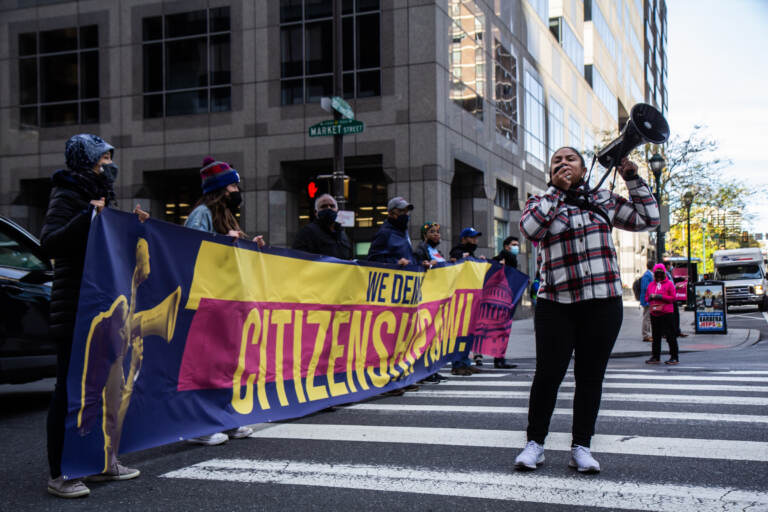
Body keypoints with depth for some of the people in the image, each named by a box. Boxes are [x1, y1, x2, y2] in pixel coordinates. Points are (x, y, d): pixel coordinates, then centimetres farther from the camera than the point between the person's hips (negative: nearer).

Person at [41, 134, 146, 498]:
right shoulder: (67, 196, -8)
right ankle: (58, 475, -1)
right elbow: (49, 243, -22)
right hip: (76, 308, -9)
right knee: (70, 389, -6)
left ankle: (104, 461, 24)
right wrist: (87, 216, -26)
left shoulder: (102, 196, 19)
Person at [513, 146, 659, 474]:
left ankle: (581, 447, 14)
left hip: (603, 303, 2)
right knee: (548, 374, -5)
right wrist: (557, 190, -11)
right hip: (556, 303, -2)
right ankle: (535, 443, 9)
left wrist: (632, 179, 8)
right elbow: (529, 229, -14)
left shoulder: (603, 201, 14)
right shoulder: (542, 202, 8)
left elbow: (648, 219, 13)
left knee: (591, 376, 4)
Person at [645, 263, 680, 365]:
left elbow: (673, 297, -7)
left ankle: (674, 357, 0)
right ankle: (655, 357, 17)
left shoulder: (669, 283, 0)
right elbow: (646, 297, 18)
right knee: (656, 336, 10)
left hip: (667, 313, -5)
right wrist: (651, 297, -5)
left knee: (670, 335, -4)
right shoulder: (651, 285, 14)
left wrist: (660, 297, -14)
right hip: (654, 313, 5)